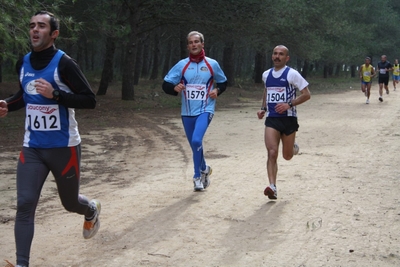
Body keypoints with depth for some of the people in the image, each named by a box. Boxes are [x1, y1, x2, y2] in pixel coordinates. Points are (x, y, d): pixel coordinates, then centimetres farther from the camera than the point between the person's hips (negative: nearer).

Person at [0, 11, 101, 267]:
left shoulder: (64, 63, -15)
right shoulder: (23, 63, 3)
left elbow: (90, 100, -16)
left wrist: (55, 94, -28)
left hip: (64, 147, -4)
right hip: (32, 148, 4)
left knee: (70, 202, 15)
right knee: (24, 205, -9)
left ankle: (92, 210, 51)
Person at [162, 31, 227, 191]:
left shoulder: (212, 64, 1)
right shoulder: (182, 65, 2)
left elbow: (223, 82, 16)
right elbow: (165, 85, 2)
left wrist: (217, 90, -5)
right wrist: (175, 88, -19)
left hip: (205, 110, -3)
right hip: (187, 112, 3)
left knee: (196, 140, -24)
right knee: (195, 146, 12)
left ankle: (198, 176, -7)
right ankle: (204, 170, 37)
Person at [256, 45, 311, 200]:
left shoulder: (292, 74, -7)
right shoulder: (266, 75, 9)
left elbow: (306, 95, -7)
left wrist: (289, 104, -19)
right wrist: (263, 108, 13)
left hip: (288, 118, -3)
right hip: (271, 119, 3)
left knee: (287, 156, 9)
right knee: (272, 153, -14)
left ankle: (294, 148, 46)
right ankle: (272, 187, -16)